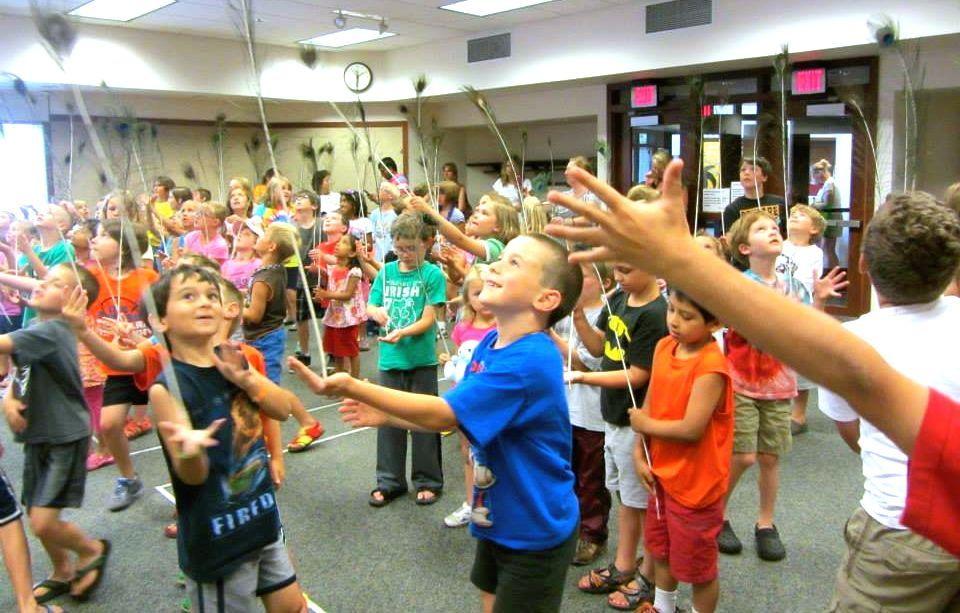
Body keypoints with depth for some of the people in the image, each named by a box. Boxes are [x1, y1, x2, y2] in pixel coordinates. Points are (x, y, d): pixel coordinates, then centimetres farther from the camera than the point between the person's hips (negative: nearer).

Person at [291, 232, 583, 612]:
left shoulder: (530, 361, -31)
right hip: (498, 520, 8)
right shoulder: (489, 343, -2)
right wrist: (387, 417, 1)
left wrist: (353, 388, -30)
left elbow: (443, 414, -30)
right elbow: (458, 416, 9)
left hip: (534, 531, -8)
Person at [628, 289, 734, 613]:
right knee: (661, 549, 27)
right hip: (662, 472, 8)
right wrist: (639, 452, -3)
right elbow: (647, 406, 3)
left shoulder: (711, 365, -25)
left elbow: (691, 429, -29)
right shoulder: (664, 347, -2)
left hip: (695, 482, -8)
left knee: (697, 564, 12)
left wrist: (646, 425, -15)